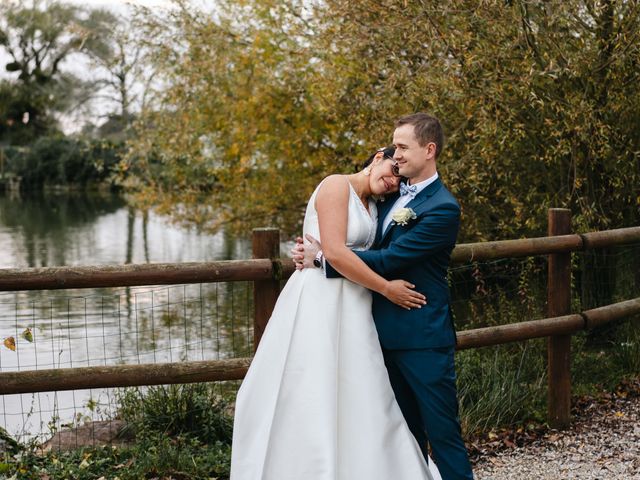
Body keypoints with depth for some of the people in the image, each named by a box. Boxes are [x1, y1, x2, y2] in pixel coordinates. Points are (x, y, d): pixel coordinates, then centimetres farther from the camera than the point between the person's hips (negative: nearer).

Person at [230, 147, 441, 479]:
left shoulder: (372, 206, 18)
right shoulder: (337, 185, -9)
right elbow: (335, 252, -20)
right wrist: (387, 289, -14)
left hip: (352, 310, 9)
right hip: (320, 304, -9)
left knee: (353, 401, 9)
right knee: (313, 401, -5)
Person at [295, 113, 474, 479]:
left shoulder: (443, 208, -15)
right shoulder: (395, 194, 11)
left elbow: (389, 259, -21)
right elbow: (372, 246, 17)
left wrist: (324, 257, -17)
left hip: (423, 338, -8)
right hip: (389, 334, 8)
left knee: (443, 433, -1)